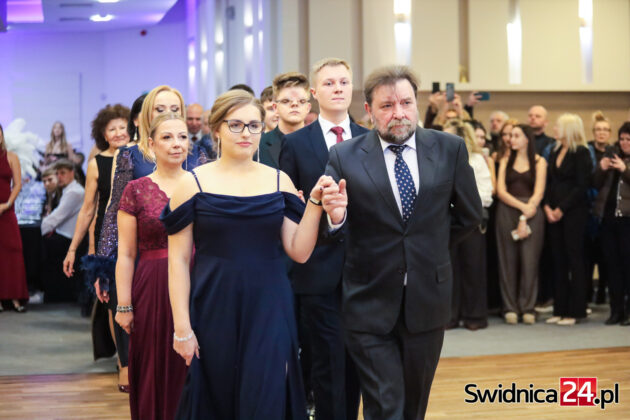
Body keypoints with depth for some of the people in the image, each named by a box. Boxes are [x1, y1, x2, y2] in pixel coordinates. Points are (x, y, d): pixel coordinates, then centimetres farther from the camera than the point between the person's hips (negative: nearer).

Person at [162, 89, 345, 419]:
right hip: (214, 313, -1)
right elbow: (178, 260, -2)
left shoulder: (279, 181, 5)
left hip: (269, 310, 1)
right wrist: (182, 327, -7)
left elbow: (299, 251, 2)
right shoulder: (193, 183, -1)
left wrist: (315, 202, -9)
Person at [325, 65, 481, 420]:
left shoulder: (450, 149, 0)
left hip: (428, 300, 2)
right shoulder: (345, 157, -5)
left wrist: (431, 248, 11)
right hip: (371, 306, -2)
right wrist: (333, 216, -29)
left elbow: (470, 215, 10)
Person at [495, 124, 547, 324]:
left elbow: (538, 193, -1)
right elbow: (501, 191, 3)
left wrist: (524, 219, -11)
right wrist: (521, 206, -12)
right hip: (507, 212, 2)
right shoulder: (505, 160, 12)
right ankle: (510, 308, 5)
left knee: (529, 260, -4)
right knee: (508, 260, 0)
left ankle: (527, 308, 2)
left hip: (532, 213, -1)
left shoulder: (539, 162, 7)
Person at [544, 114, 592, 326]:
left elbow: (581, 186, -12)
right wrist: (547, 206, -1)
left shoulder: (581, 153, -7)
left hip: (574, 212, -6)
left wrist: (561, 209, -13)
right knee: (558, 260, 7)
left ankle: (575, 311, 3)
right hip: (554, 213, 7)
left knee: (574, 259, -2)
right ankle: (560, 309, 11)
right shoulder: (554, 152, 14)